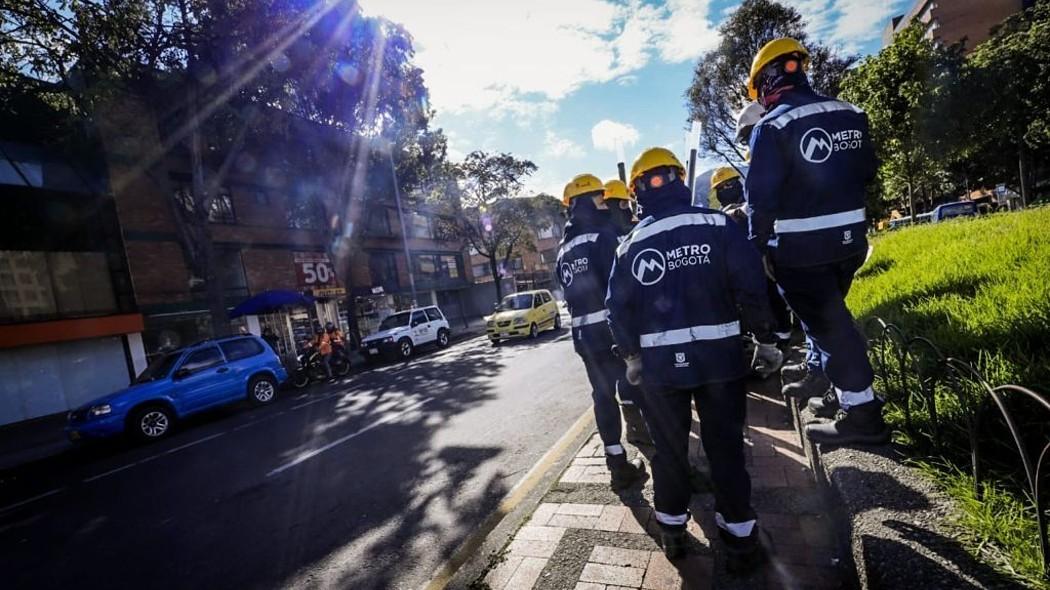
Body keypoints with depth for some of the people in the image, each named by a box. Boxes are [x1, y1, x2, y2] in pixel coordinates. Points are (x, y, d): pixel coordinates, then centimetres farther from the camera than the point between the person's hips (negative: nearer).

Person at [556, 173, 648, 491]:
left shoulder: (563, 249, 13)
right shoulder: (603, 235, -12)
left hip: (584, 335, 7)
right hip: (615, 329, -7)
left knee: (603, 396, 12)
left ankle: (619, 467, 20)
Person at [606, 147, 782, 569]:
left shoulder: (630, 245, 0)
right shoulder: (718, 225, -4)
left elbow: (618, 309, 1)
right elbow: (752, 287, -9)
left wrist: (631, 357, 13)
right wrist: (765, 339, 3)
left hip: (660, 363, 1)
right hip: (719, 355, 0)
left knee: (669, 449, 15)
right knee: (725, 447, 13)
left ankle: (672, 529, 30)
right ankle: (740, 536, 25)